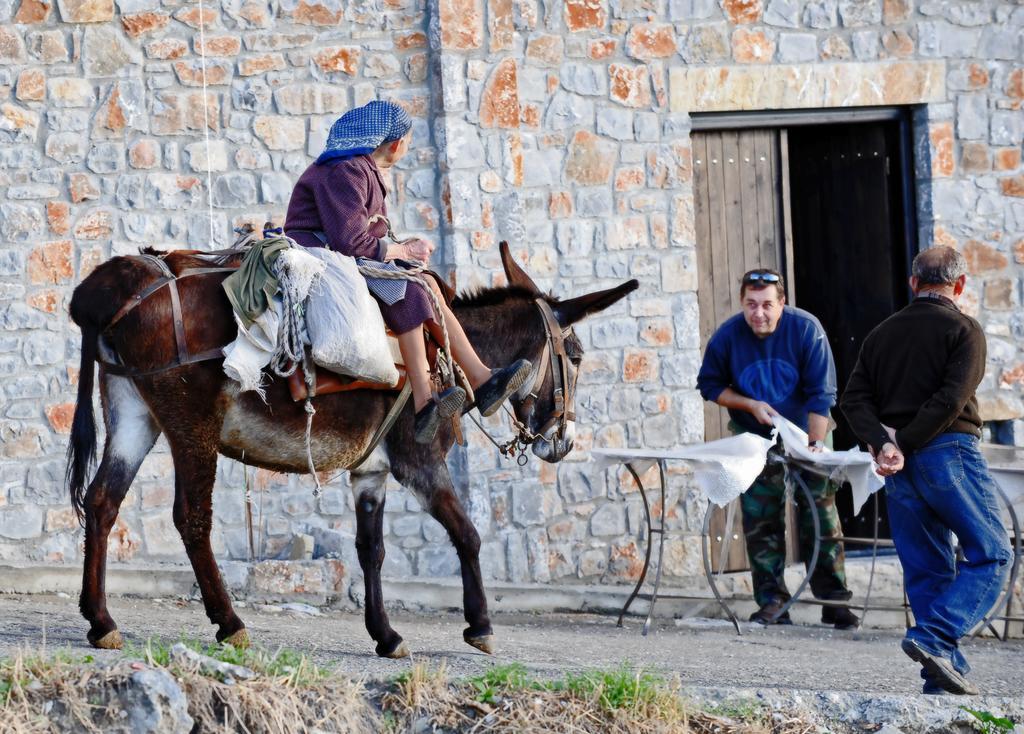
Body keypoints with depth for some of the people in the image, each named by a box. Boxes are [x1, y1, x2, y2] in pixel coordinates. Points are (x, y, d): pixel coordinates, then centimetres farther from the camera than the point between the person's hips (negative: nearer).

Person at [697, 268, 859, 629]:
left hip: (805, 434, -1)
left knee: (821, 516, -4)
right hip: (755, 438, 1)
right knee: (760, 521, -4)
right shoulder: (727, 336, -12)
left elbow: (821, 393, -17)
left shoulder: (806, 329, -18)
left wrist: (815, 444, -26)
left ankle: (834, 601, 2)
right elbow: (710, 384, 1)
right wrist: (750, 405, -14)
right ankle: (772, 603, 0)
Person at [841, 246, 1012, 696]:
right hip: (949, 452, -6)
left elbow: (854, 399, 3)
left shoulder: (882, 334, 15)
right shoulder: (963, 330, -2)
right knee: (991, 556, 0)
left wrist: (883, 444, -9)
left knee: (926, 569, 9)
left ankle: (944, 672, 4)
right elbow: (951, 399, -15)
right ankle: (934, 638, -18)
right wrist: (905, 445, -11)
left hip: (900, 469, 6)